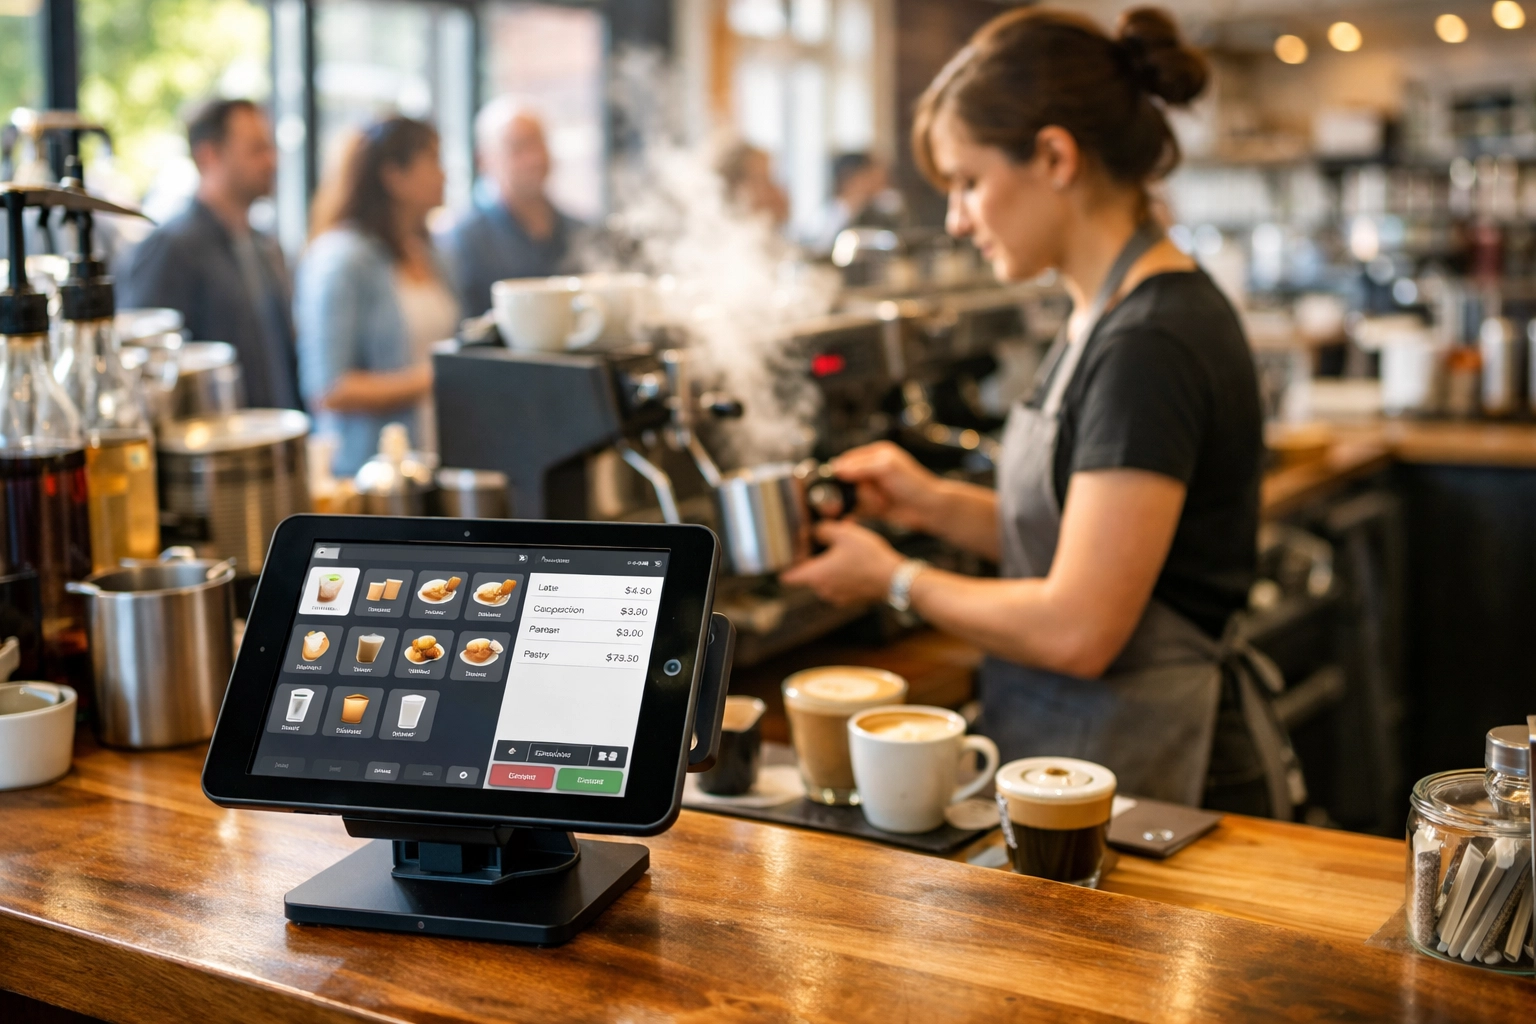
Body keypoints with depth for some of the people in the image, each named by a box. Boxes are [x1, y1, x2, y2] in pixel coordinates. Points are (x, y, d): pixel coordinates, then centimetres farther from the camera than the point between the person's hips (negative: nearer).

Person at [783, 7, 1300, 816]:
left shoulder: (1150, 345, -22)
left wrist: (897, 581, -10)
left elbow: (1078, 628, -23)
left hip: (1150, 769, -9)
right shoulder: (1108, 316, 9)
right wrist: (937, 504, 3)